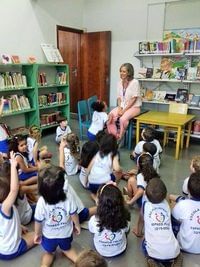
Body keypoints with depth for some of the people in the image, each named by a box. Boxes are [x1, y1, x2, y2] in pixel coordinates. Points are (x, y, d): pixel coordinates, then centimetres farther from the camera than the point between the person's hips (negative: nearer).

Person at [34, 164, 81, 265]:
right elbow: (74, 215, -15)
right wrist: (77, 225, 6)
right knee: (67, 249, 30)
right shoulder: (68, 197, -30)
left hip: (49, 235, 0)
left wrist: (37, 234, 2)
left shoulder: (41, 202, -32)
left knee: (49, 252, 30)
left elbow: (38, 222, -18)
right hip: (65, 233, 1)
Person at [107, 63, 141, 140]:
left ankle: (120, 138, -13)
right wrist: (120, 107, -9)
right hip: (122, 106, 6)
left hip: (134, 107, -6)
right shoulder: (120, 82, 5)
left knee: (123, 119, -33)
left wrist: (124, 110, -18)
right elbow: (119, 97, 9)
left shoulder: (134, 82, -14)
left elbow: (133, 99, -15)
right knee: (110, 116, -20)